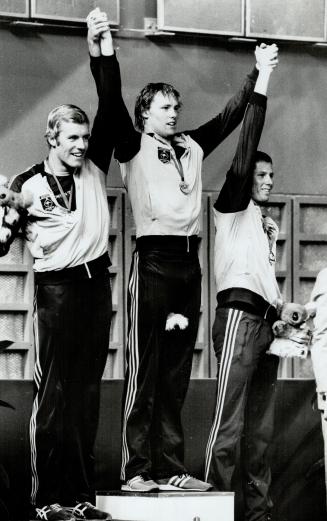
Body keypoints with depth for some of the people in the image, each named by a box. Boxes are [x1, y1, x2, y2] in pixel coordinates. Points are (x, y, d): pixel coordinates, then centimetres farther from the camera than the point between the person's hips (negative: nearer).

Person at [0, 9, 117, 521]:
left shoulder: (94, 168, 7)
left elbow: (109, 108, 0)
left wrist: (101, 52, -9)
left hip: (97, 284, 4)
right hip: (57, 288, -4)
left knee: (87, 392, 5)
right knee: (54, 393, -6)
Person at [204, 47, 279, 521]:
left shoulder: (266, 223, 26)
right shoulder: (233, 207, 3)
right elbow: (244, 152, -11)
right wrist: (260, 86, -15)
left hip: (265, 322, 8)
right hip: (239, 316, -8)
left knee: (260, 429, 6)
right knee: (228, 424, -13)